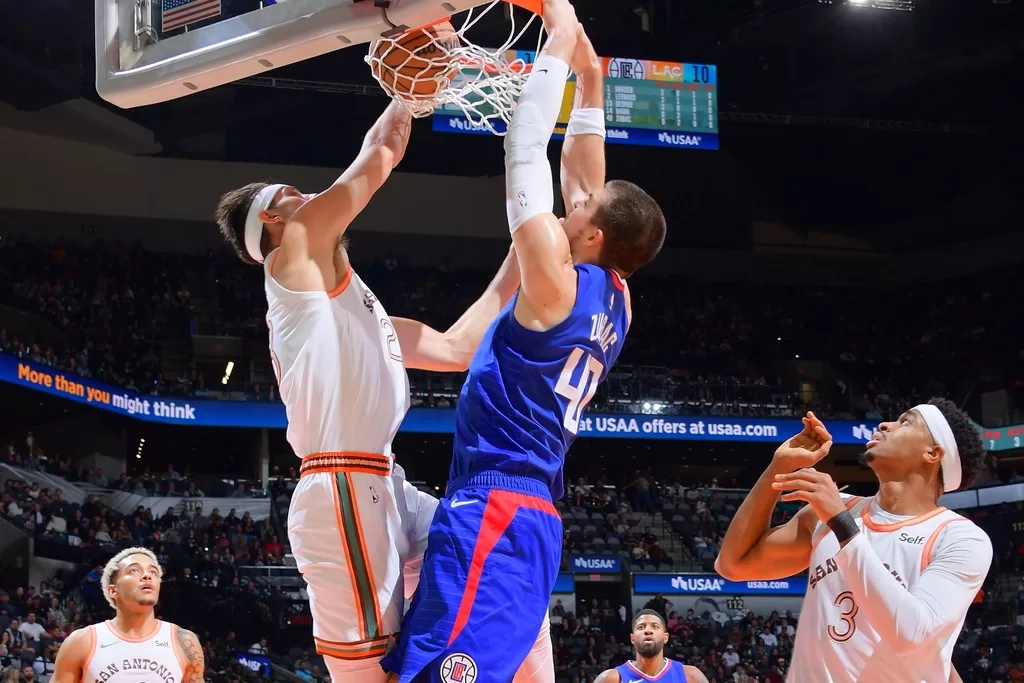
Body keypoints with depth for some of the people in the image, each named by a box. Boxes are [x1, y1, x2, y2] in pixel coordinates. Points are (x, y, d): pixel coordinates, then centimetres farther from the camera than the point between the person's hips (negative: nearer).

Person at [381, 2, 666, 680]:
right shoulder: (614, 300, 13)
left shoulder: (557, 284, -9)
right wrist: (590, 77, 26)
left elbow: (525, 151, -8)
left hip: (494, 509, -10)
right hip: (533, 515, 10)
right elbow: (582, 175, 24)